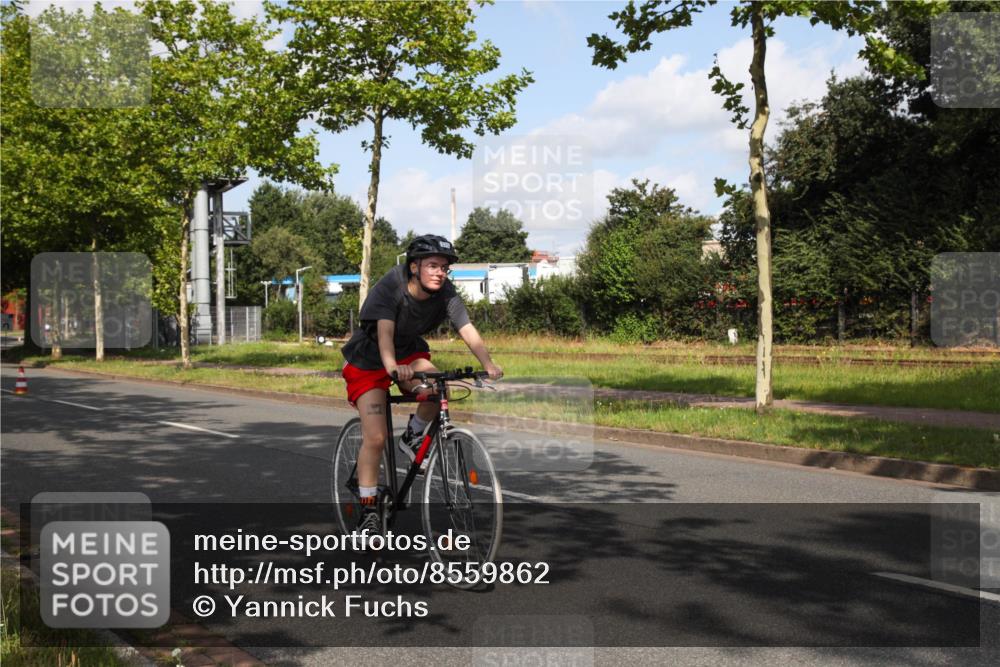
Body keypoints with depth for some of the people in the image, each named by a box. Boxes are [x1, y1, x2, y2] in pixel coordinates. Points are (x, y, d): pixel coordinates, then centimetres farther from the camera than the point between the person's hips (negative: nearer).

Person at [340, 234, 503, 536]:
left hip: (409, 354, 4)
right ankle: (369, 511, -1)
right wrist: (392, 366, -58)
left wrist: (488, 364, -41)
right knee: (375, 438, -14)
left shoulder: (446, 293, -15)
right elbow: (385, 331, -40)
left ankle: (412, 438, 0)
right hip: (369, 361, -4)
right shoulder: (389, 287, -26)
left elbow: (467, 330, -25)